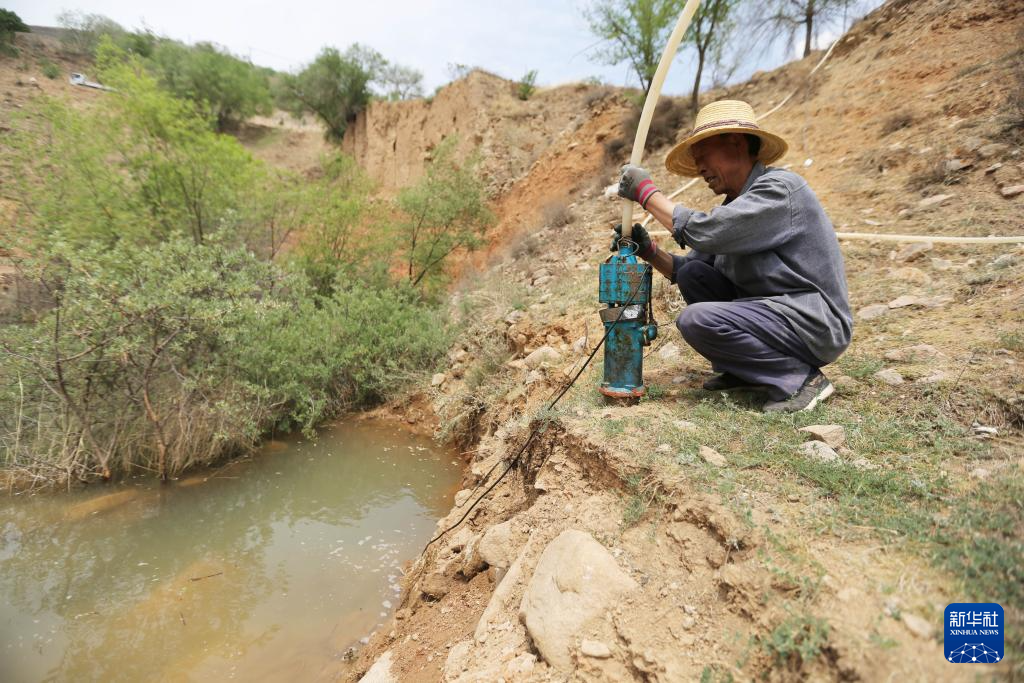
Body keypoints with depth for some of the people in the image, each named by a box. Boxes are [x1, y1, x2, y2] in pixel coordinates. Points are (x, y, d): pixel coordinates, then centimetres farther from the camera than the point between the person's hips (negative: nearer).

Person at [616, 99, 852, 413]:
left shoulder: (780, 188, -16)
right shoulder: (734, 205, 10)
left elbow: (703, 232, -28)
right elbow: (683, 268, 10)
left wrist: (647, 192, -17)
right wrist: (649, 251, -9)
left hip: (813, 323, -9)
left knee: (697, 319, -23)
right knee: (693, 273, 0)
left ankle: (799, 377, -8)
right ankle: (741, 369, 9)